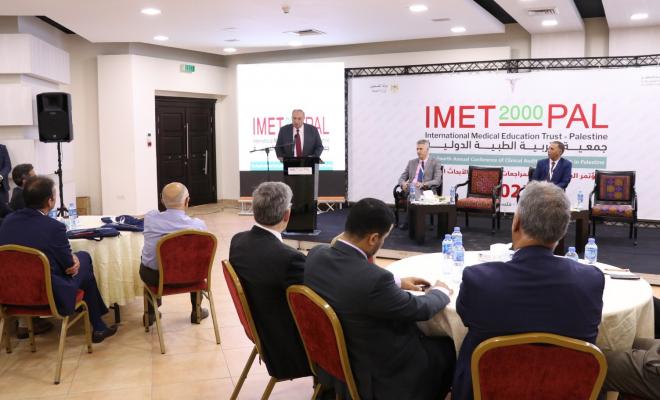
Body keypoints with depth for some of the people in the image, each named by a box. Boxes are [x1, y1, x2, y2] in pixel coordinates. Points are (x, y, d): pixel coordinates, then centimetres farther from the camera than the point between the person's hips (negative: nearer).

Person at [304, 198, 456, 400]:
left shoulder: (316, 254, -12)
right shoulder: (374, 278, -35)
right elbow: (418, 309, -17)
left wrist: (397, 283, 13)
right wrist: (441, 292, 4)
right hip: (377, 373, -7)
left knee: (417, 329, 27)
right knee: (447, 348, 15)